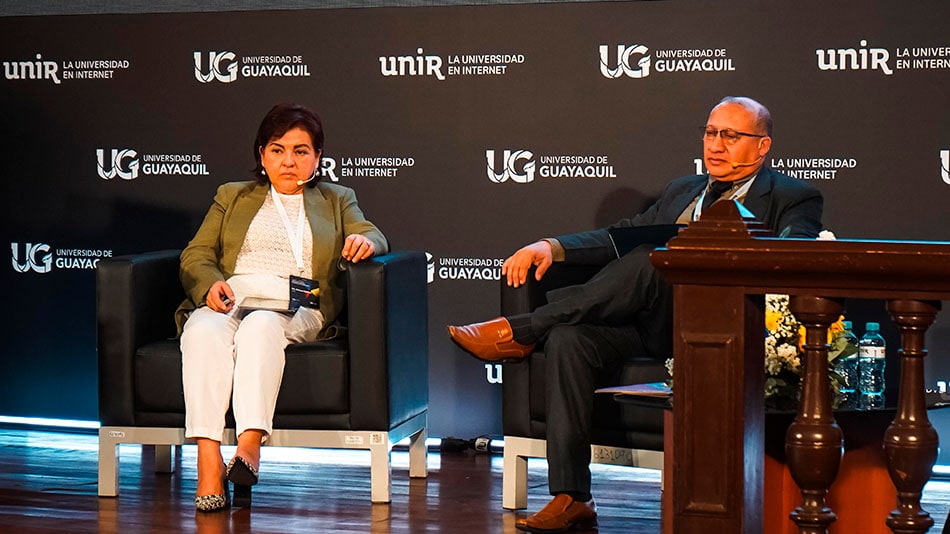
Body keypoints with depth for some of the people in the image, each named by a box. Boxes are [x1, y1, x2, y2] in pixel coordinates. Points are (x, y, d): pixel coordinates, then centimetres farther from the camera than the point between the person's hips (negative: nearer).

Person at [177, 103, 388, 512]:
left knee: (259, 327, -39)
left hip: (295, 307, -1)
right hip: (230, 297, 1)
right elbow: (196, 255, 18)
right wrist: (211, 284, -6)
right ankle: (208, 467, -47)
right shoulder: (232, 197, 29)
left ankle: (248, 450, -53)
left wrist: (365, 240, -16)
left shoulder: (337, 200, 28)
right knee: (204, 332, -36)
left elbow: (374, 237, 10)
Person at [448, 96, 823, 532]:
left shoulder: (793, 199, 10)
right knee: (568, 338, -24)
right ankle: (571, 499, -24)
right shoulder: (682, 190, 29)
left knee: (647, 263, -32)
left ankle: (522, 331, -19)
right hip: (646, 325, 6)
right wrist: (553, 247, 1)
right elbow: (622, 236, 19)